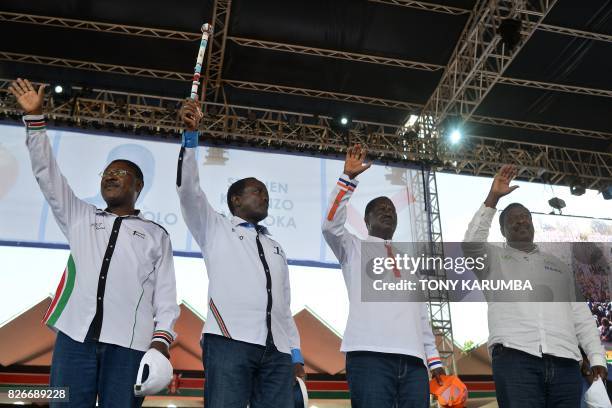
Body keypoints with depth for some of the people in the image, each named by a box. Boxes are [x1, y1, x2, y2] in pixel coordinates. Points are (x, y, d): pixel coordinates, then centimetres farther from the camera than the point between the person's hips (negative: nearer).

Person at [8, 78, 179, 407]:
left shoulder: (157, 235, 16)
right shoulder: (80, 218, 22)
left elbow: (166, 294, 9)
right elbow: (47, 174, 15)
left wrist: (162, 338, -5)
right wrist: (34, 118, 8)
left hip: (130, 341, -1)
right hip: (74, 334, 2)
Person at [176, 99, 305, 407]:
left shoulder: (276, 249, 30)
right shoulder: (215, 228, 18)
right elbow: (188, 189, 4)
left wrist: (296, 353, 14)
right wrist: (190, 134, -6)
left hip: (277, 349, 4)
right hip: (229, 340, -4)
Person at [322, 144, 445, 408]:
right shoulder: (354, 249, 16)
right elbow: (331, 225, -5)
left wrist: (434, 359, 16)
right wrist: (348, 177, -10)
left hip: (413, 359, 5)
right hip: (369, 355, -4)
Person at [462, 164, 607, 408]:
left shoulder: (557, 265, 28)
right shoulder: (494, 258, 17)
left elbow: (581, 316, 22)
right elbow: (470, 244, -6)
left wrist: (597, 358, 8)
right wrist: (493, 198, -6)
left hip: (565, 363, 4)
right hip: (514, 358, -3)